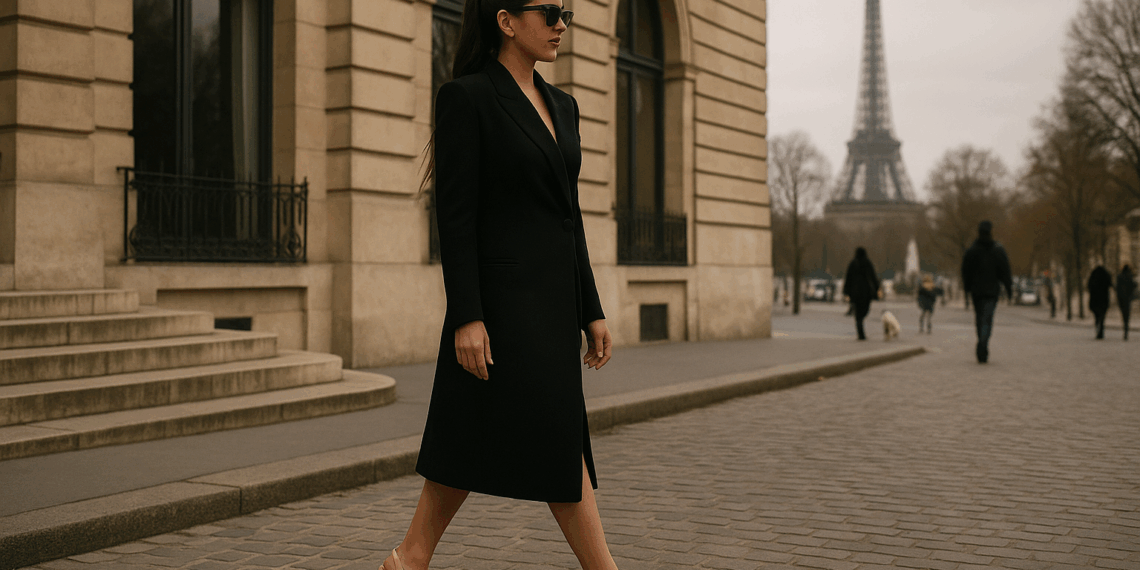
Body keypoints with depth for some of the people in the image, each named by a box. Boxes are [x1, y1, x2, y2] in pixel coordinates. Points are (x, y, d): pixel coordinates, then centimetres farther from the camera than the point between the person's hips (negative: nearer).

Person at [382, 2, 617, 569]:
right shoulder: (465, 97, -8)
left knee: (478, 437, 11)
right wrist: (466, 317, -18)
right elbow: (454, 214, -13)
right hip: (501, 295, -8)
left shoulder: (561, 105, 15)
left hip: (553, 297, 8)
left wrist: (591, 311, 13)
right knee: (556, 439, -4)